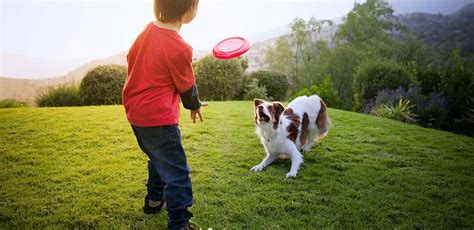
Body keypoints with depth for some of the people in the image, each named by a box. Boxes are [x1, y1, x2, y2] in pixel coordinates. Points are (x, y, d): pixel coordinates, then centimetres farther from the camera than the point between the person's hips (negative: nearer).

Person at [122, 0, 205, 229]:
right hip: (158, 119, -9)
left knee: (159, 159, 29)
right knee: (177, 173, 1)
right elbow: (187, 88, -8)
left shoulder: (148, 29, 1)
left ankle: (154, 200, 45)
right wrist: (195, 106, 12)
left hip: (134, 112, 9)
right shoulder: (179, 48, -22)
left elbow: (131, 58, 16)